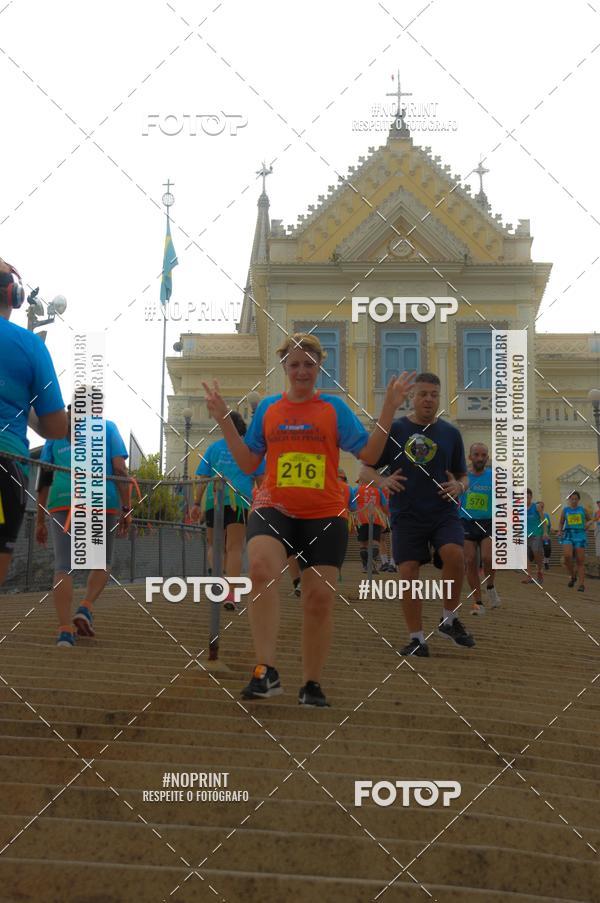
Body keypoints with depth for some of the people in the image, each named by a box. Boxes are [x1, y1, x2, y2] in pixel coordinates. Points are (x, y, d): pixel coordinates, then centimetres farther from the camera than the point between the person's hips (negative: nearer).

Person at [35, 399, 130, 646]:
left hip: (62, 502, 1)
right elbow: (120, 469, 1)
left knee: (63, 565, -2)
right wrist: (126, 510, 1)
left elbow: (44, 477, 14)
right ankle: (86, 608, -6)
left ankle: (65, 630, -15)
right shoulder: (107, 427, 14)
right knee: (102, 563, 16)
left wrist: (40, 519, 16)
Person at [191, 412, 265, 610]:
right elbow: (260, 477, 6)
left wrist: (197, 503, 10)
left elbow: (202, 478, 10)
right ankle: (230, 594, -12)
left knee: (214, 544, 17)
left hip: (214, 499, 2)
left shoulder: (213, 447, 15)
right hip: (239, 500, -2)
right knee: (235, 548, -2)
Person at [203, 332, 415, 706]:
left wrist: (389, 410, -8)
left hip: (324, 514, 0)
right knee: (262, 567, -30)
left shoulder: (334, 407, 6)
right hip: (275, 507, 0)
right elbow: (249, 463, 14)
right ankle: (267, 670, -30)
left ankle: (312, 684, 18)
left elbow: (369, 454, 0)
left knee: (320, 597, -1)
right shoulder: (268, 407, 12)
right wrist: (224, 420, 8)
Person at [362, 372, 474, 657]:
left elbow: (462, 476, 16)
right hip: (406, 515, 0)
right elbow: (368, 466, 9)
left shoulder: (450, 433, 9)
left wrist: (459, 487, -7)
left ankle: (449, 619, -4)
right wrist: (383, 481, -12)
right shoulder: (394, 430, 4)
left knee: (454, 554, -25)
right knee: (408, 572, -5)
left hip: (444, 512, 0)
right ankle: (416, 639, 8)